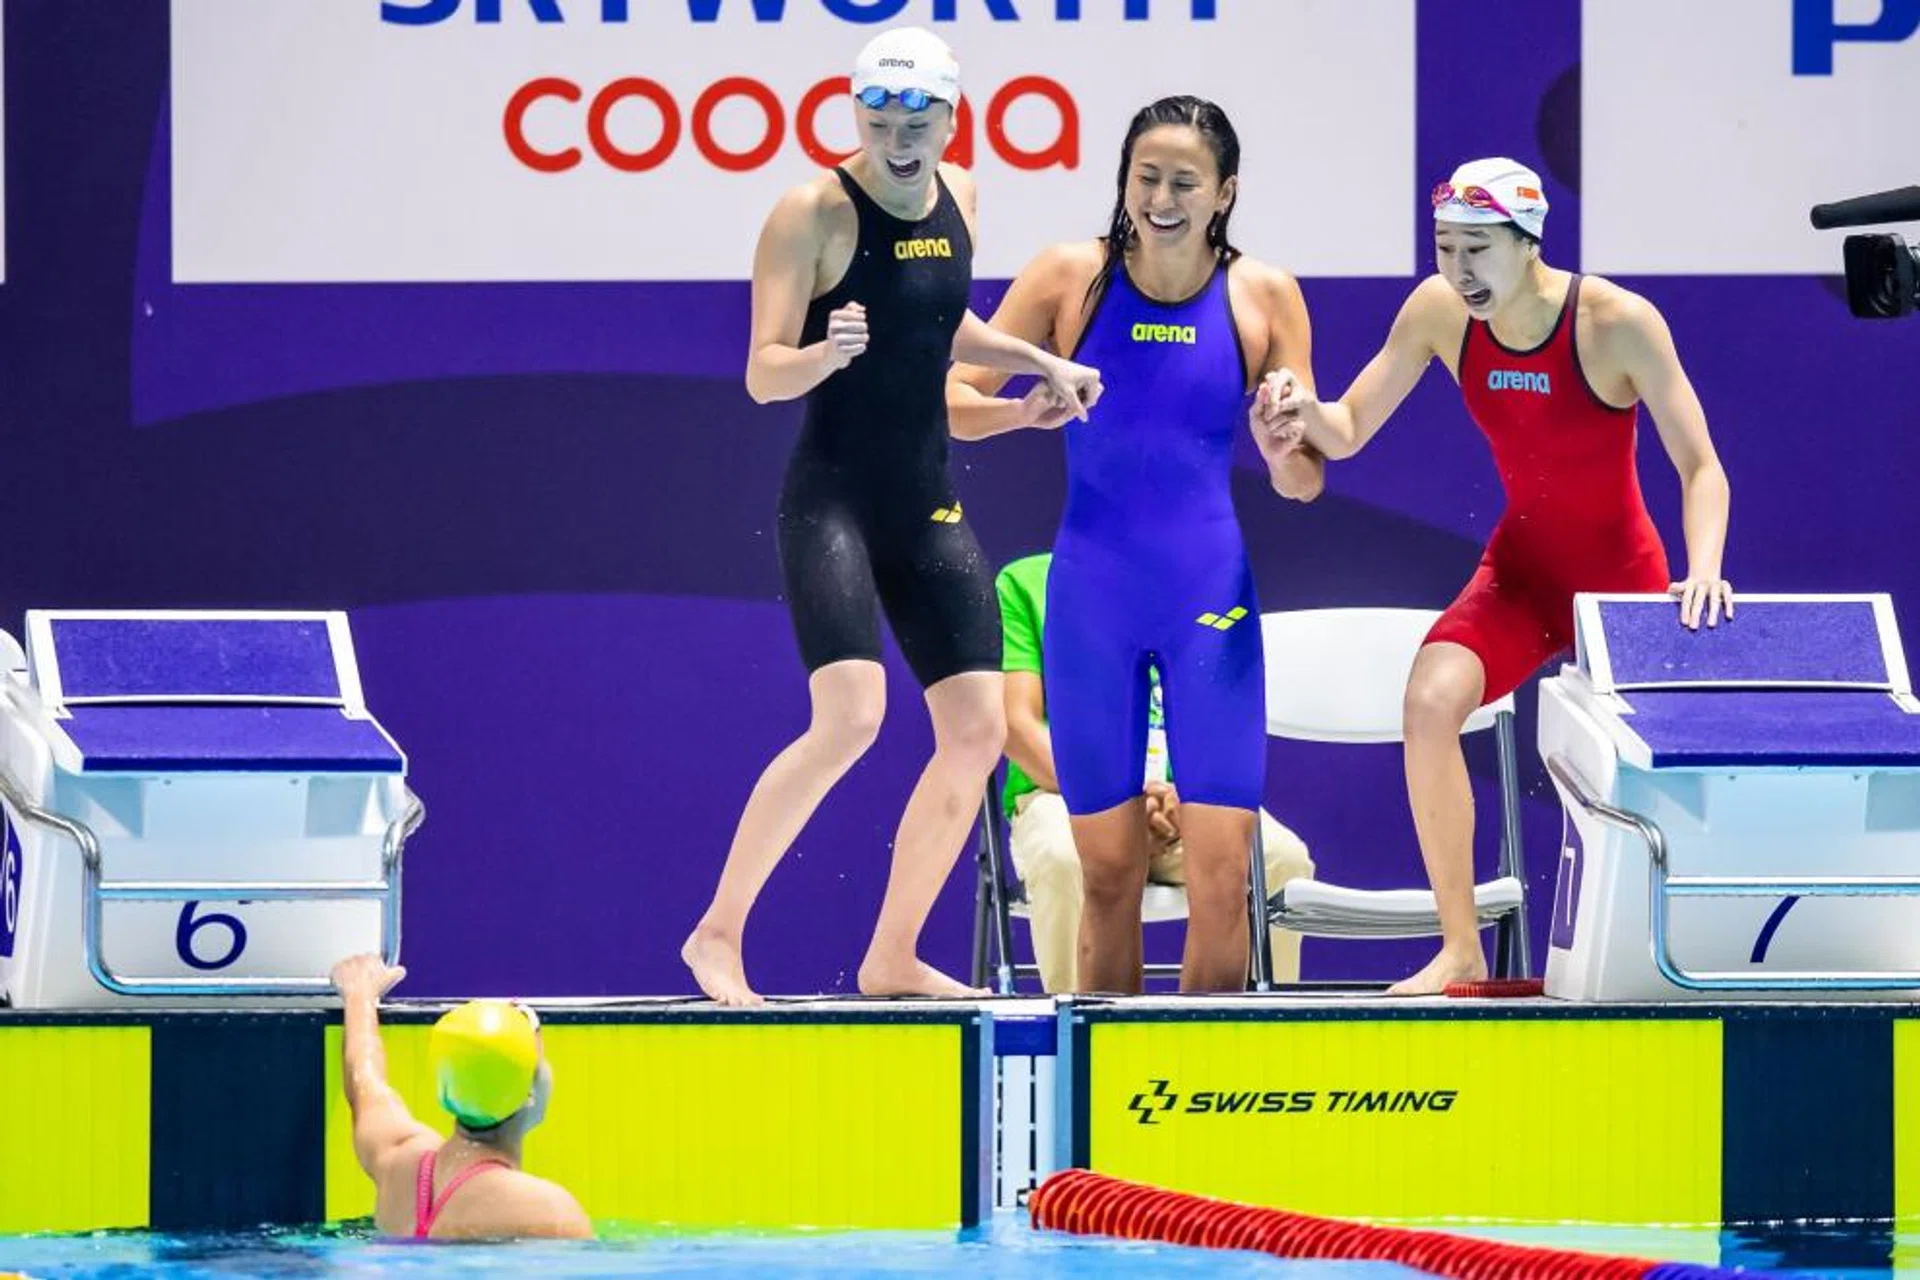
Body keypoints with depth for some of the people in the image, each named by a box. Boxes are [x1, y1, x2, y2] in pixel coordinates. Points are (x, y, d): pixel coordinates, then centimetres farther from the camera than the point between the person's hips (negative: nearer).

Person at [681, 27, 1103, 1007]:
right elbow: (764, 375, -15)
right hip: (833, 498, -7)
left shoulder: (956, 198, 8)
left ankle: (892, 959, 14)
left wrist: (1038, 361, 17)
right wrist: (825, 352, -35)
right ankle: (717, 933, -12)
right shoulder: (815, 214, -13)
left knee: (977, 728, 3)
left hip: (926, 504, 8)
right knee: (850, 715, -23)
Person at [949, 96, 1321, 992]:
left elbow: (1303, 483, 4)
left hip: (1211, 597, 0)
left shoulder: (1264, 297, 1)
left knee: (1222, 867, -8)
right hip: (1091, 597, 0)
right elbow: (951, 401, 1)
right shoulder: (1071, 278, -1)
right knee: (1108, 869, 1)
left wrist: (1287, 448, -19)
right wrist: (1025, 410, -20)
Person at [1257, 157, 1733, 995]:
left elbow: (1701, 467, -20)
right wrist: (1302, 411, -26)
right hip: (1519, 569, 3)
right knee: (1431, 698, -24)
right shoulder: (1440, 311, -10)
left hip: (1624, 578, -3)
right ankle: (1460, 949, -17)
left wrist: (1703, 571, -38)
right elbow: (1348, 431, -2)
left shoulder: (1617, 324, -22)